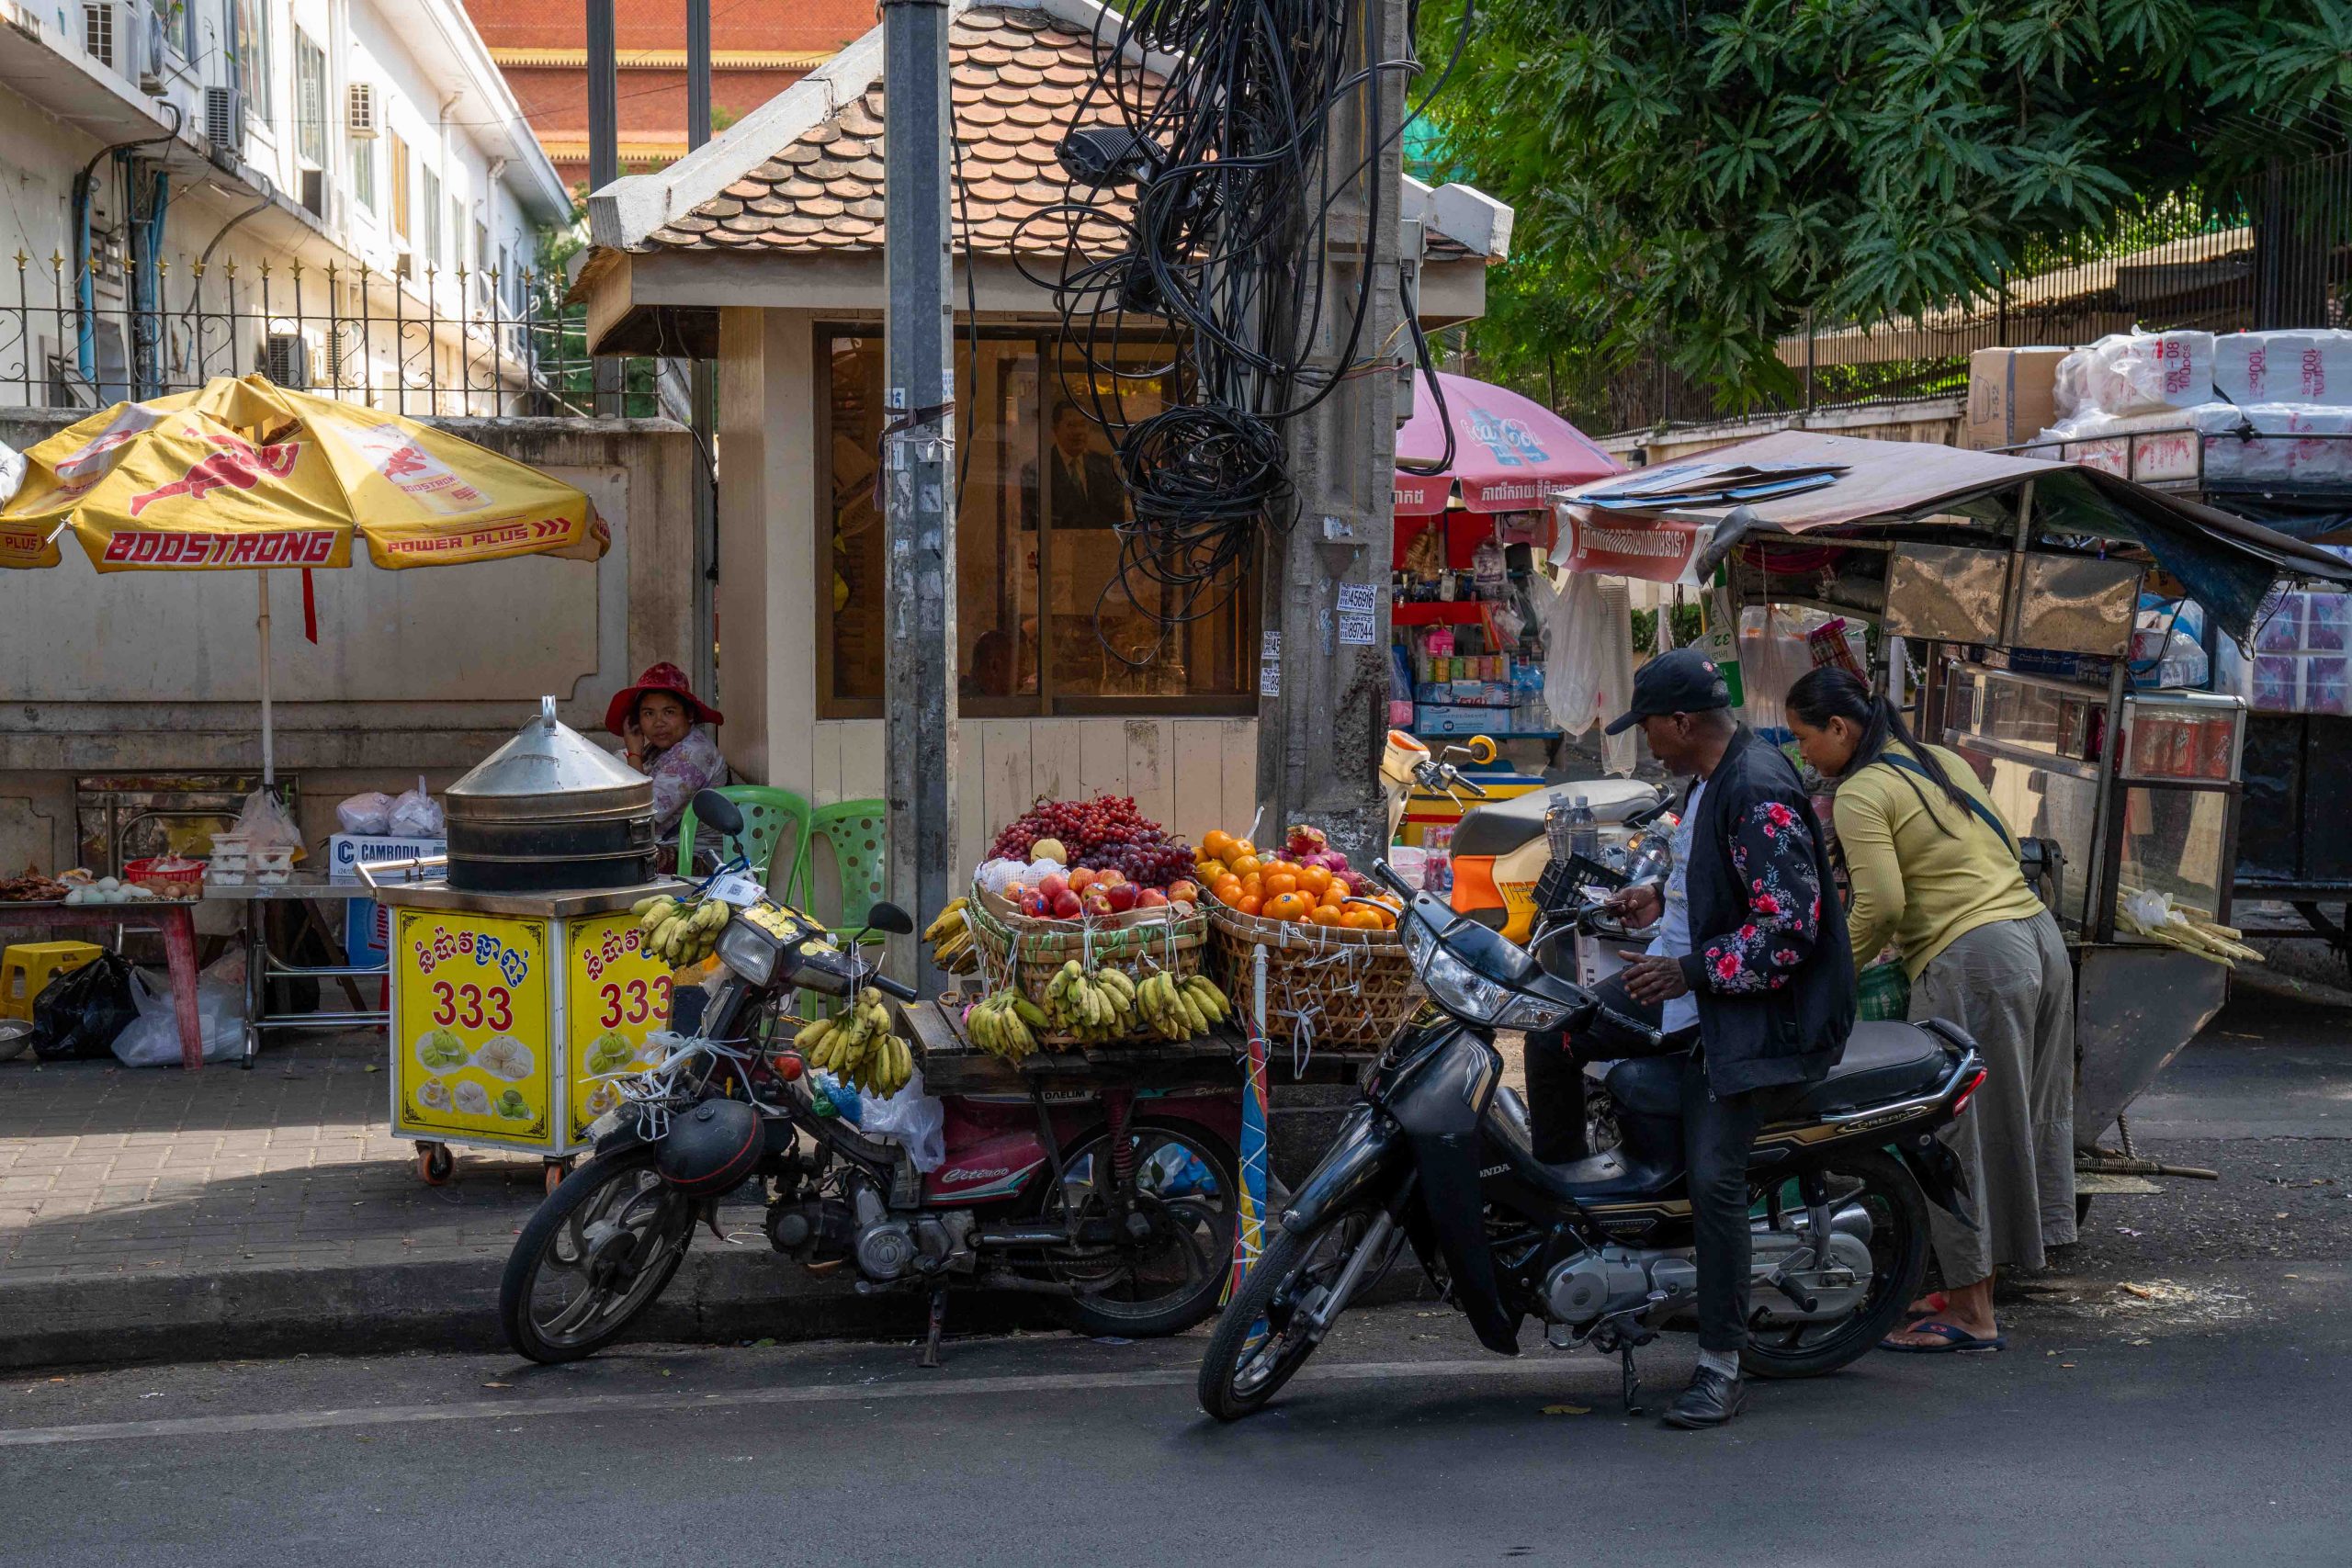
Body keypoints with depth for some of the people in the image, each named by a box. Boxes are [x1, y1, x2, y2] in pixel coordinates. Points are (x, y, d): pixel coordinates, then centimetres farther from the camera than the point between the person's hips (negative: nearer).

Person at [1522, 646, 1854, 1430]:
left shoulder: (1759, 793, -22)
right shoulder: (1712, 778, 11)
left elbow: (1789, 929, -26)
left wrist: (1690, 971, -25)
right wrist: (1662, 901, 12)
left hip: (1751, 1011, -10)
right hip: (1688, 985, 10)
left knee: (1714, 1177, -16)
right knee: (1551, 1039, 4)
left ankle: (1722, 1368, -7)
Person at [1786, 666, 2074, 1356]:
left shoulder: (1861, 794, -7)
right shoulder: (1945, 762, 18)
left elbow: (1881, 904, -15)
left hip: (1970, 960, -9)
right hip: (2037, 931, 9)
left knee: (1962, 1130, -2)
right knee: (2013, 1120, 14)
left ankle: (1972, 1313, 3)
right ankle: (1972, 1284, 24)